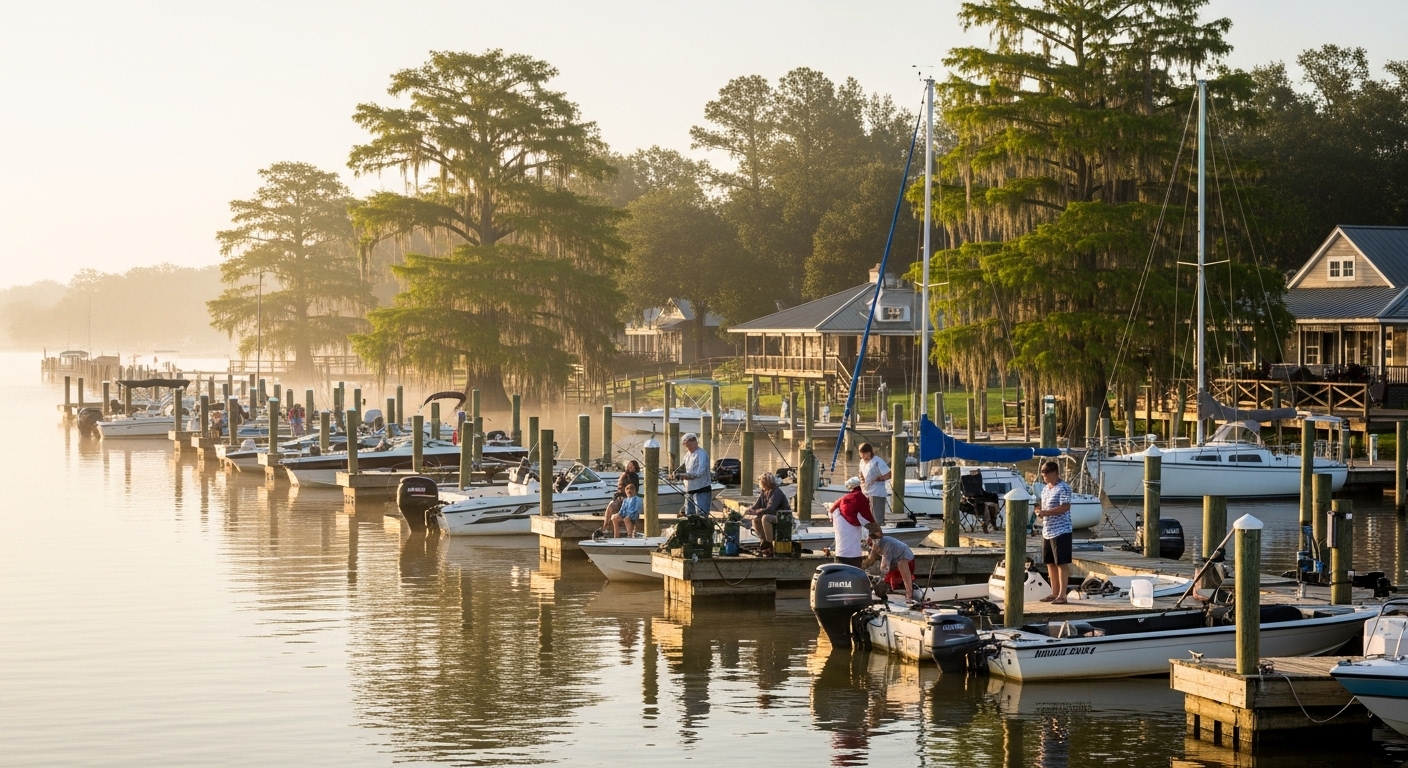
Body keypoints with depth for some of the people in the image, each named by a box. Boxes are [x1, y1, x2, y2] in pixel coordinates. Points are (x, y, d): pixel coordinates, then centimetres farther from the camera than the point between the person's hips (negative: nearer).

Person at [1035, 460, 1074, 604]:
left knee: (1062, 563, -5)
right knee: (1050, 563, 11)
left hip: (1060, 531, -9)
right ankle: (1054, 593, 19)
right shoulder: (1045, 490, 16)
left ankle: (1062, 595, -3)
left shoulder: (1063, 488, -11)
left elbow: (1065, 507, -20)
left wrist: (1045, 512, -22)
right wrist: (1040, 512, 1)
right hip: (1047, 531, 9)